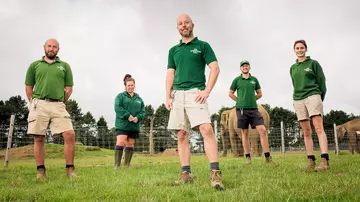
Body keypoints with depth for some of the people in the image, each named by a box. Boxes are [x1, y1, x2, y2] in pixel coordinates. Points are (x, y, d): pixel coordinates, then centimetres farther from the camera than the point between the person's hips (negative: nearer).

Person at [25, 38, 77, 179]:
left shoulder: (64, 66, 13)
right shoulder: (35, 65, 14)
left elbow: (69, 88, 13)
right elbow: (28, 87, 15)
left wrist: (60, 103, 10)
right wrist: (34, 104, 10)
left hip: (58, 105, 0)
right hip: (39, 104, 1)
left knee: (70, 134, -14)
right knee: (39, 138, 1)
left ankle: (70, 169, -4)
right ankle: (41, 171, 10)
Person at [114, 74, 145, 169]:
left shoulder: (139, 98, 15)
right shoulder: (120, 96, 4)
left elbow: (143, 111, 10)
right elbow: (117, 108, -9)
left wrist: (137, 118, -11)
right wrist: (128, 116, -18)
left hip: (134, 126, 4)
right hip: (122, 124, -4)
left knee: (130, 144, 7)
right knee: (120, 143, -15)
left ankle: (127, 164, 15)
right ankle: (117, 164, -12)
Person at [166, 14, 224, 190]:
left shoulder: (202, 45, 8)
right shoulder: (173, 50, 19)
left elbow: (215, 68, 0)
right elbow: (170, 74, 17)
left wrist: (207, 91, -12)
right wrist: (168, 96, 5)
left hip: (195, 93, -5)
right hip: (177, 94, 5)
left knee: (206, 129, -20)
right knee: (181, 135, 2)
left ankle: (215, 173, -22)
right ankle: (186, 174, 6)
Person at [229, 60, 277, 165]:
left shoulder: (254, 79, 11)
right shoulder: (237, 80, 5)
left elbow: (259, 94, 19)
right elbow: (230, 93, 12)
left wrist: (251, 100, 8)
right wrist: (240, 101, 5)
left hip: (254, 108, 2)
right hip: (242, 109, -2)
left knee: (263, 130, -8)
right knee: (244, 133, 2)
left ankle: (267, 157, -4)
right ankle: (247, 157, 10)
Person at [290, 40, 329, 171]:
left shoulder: (313, 63, 6)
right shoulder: (293, 68, 18)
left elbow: (321, 81, 5)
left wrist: (320, 98, 3)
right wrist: (297, 98, 9)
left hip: (313, 96, -5)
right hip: (298, 100, 5)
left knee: (318, 128, -16)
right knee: (306, 132, 3)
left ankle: (324, 160, -23)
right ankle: (311, 161, 4)